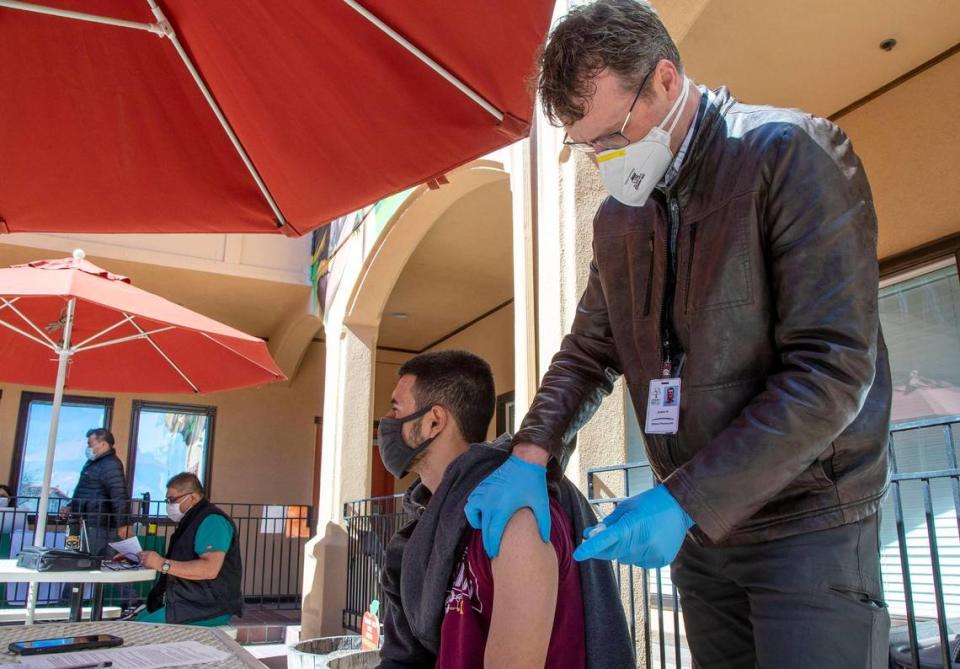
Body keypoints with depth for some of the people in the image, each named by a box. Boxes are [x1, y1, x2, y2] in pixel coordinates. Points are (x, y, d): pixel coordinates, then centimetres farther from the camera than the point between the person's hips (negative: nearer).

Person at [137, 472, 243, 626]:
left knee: (143, 628, -16)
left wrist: (163, 564, -25)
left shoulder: (212, 520, -16)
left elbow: (209, 569, -27)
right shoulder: (193, 520, 19)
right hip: (193, 602, 10)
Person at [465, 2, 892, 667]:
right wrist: (530, 454, -8)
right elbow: (589, 351, 11)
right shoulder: (618, 216, 8)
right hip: (699, 531, 6)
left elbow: (833, 371, -21)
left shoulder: (793, 153, -14)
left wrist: (682, 500, -22)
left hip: (806, 523, -6)